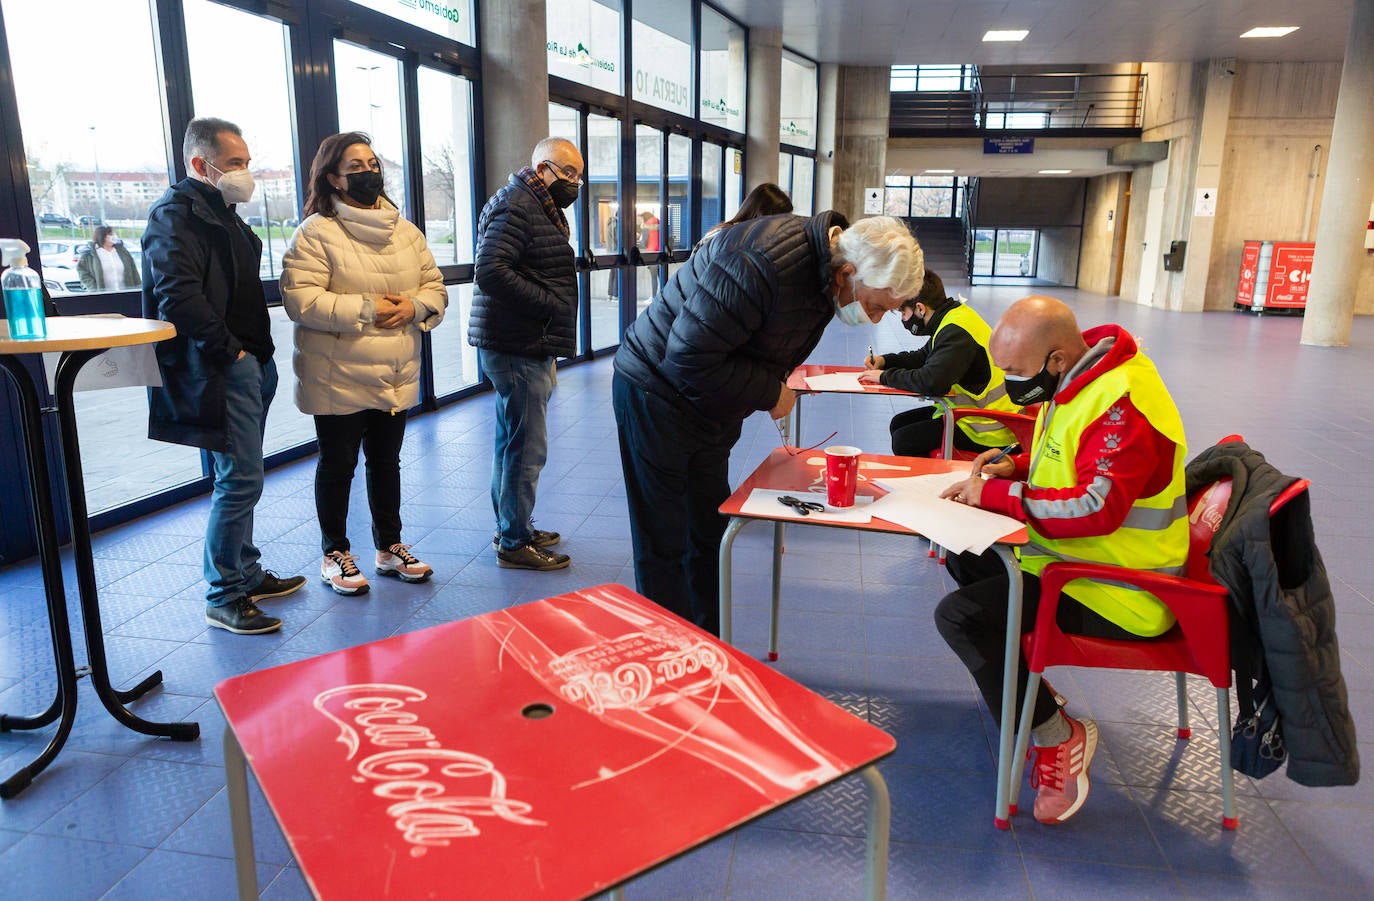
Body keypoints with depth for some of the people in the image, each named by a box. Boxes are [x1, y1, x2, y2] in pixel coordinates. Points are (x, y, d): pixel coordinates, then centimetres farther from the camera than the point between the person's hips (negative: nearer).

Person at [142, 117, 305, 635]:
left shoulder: (221, 213, 21)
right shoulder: (176, 214, -9)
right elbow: (177, 296, -23)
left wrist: (259, 353, 13)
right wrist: (229, 350, -17)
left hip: (250, 364, 10)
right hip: (220, 371, -10)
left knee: (241, 477, 16)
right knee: (241, 479, -9)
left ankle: (247, 574, 28)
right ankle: (223, 598, 3)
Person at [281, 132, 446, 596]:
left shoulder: (405, 231, 9)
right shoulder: (315, 233, -9)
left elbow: (435, 286, 10)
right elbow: (301, 300, -18)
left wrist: (414, 306, -12)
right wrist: (365, 310, -21)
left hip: (396, 376, 5)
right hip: (339, 379, -5)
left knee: (386, 460, 16)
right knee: (338, 463, 7)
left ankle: (390, 547, 30)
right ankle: (335, 553, 23)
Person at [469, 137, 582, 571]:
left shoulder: (541, 209, 22)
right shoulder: (516, 207, -12)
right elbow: (491, 272, -25)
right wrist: (550, 304, -20)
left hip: (528, 346, 11)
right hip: (517, 348, -11)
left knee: (512, 442, 17)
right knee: (527, 447, -6)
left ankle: (512, 529, 29)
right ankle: (515, 543, 5)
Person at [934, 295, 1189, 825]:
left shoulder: (1122, 401, -25)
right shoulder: (1073, 384, 7)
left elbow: (1096, 506, -33)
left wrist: (997, 494, -24)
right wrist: (1016, 466, 4)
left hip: (1118, 594, -11)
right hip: (1074, 556, 11)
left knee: (958, 617, -20)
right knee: (964, 560, 19)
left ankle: (1058, 736, -4)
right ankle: (1026, 687, 18)